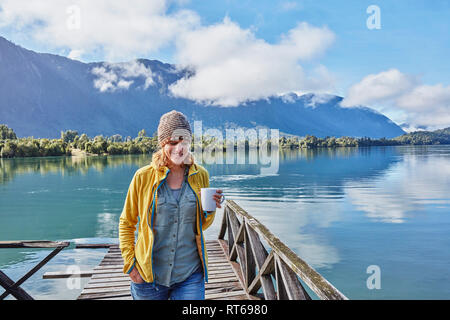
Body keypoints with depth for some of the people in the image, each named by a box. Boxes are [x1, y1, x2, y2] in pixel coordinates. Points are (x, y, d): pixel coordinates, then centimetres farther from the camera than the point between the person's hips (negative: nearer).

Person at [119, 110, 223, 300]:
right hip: (149, 275, -1)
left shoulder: (200, 175, -1)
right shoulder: (143, 177, -7)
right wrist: (129, 263, -3)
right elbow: (126, 223, 5)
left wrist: (210, 211, -9)